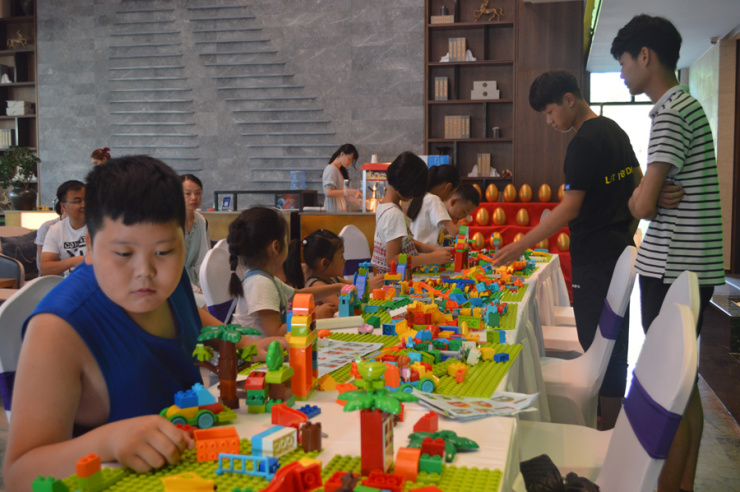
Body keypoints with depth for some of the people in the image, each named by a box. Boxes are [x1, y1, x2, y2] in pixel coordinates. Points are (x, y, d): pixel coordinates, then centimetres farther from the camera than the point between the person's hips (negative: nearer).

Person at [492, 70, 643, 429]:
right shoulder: (615, 131, 14)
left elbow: (570, 208, -21)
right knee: (614, 342, 15)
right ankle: (613, 422, 26)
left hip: (596, 258, -10)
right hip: (621, 252, 10)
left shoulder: (584, 143, -16)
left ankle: (608, 433, 2)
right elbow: (640, 186, 20)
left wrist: (520, 246, -19)